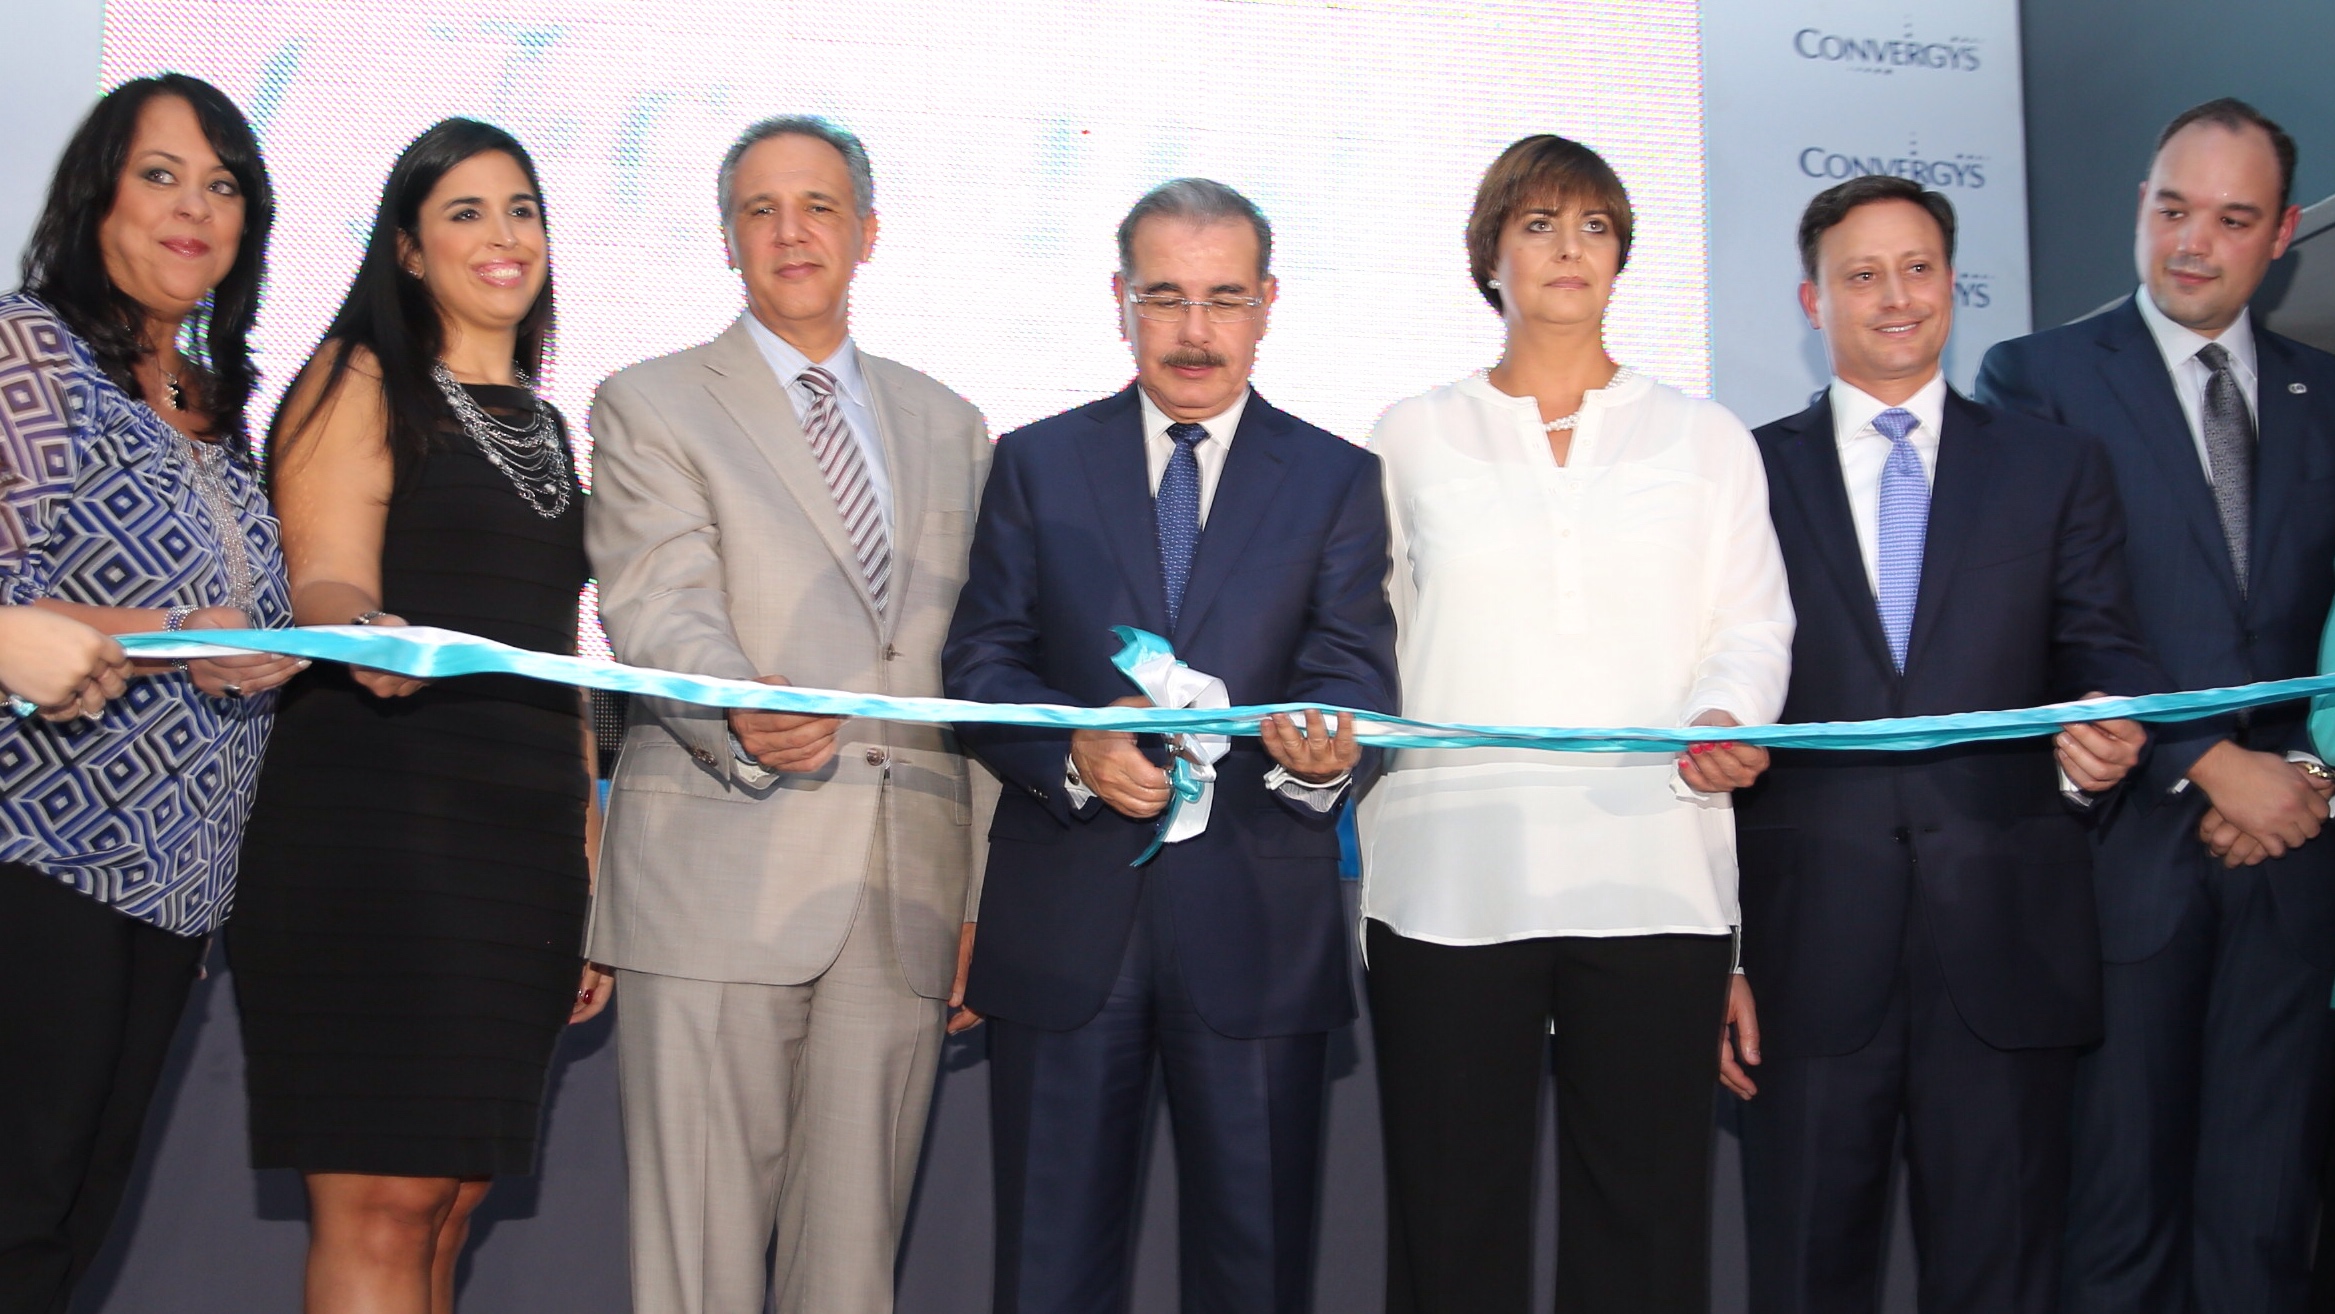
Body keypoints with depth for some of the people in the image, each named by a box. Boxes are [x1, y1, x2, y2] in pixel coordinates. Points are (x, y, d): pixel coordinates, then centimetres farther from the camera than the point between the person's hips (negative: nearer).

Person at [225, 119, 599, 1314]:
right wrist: (369, 638, -33)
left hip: (521, 845, 6)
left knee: (448, 1207, 4)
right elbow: (322, 583, -8)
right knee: (377, 1207, -10)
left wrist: (588, 880, 18)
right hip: (373, 823, -6)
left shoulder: (546, 426, 22)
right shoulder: (362, 380, 4)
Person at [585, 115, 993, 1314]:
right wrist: (743, 717, -30)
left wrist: (986, 894, 12)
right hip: (718, 884, -3)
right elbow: (658, 615, -8)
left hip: (907, 895, 3)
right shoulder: (649, 406, 7)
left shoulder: (951, 429, 19)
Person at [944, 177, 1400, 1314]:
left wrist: (1325, 749, -28)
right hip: (1063, 912, 1)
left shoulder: (1338, 480, 6)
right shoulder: (1036, 464, 8)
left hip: (1256, 916, 0)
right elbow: (978, 661, 2)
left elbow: (1356, 668, -4)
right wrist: (1075, 748, -18)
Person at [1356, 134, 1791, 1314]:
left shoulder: (1706, 440, 16)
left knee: (1644, 1217, 1)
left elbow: (1750, 628, 8)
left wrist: (1728, 718, -12)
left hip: (1653, 878, 1)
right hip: (1450, 876, 0)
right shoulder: (1412, 438, 14)